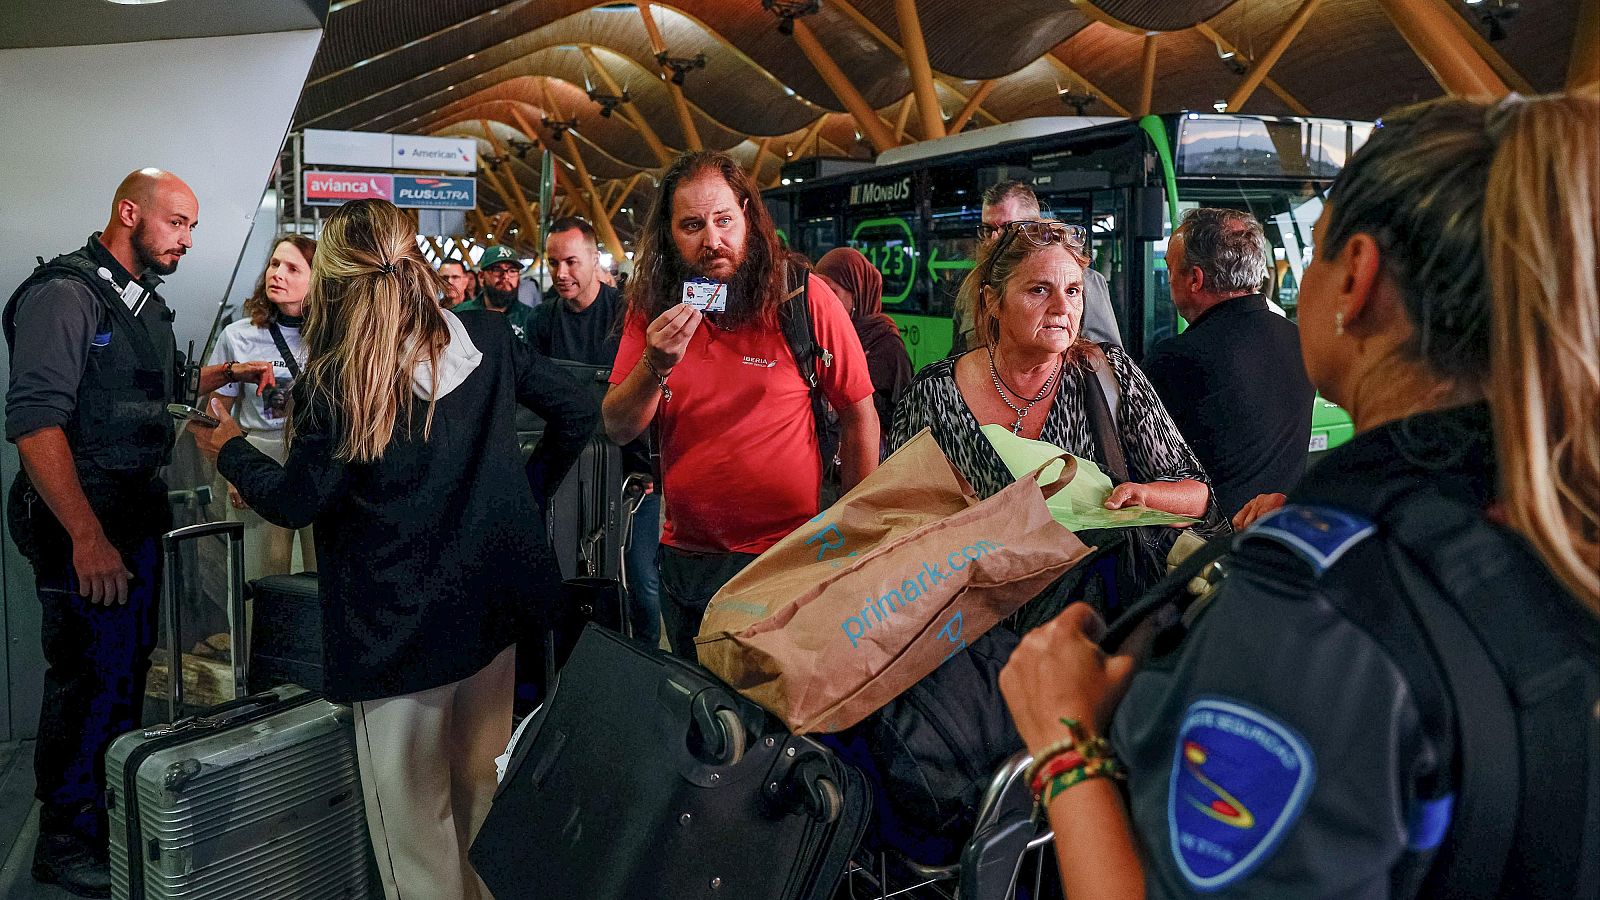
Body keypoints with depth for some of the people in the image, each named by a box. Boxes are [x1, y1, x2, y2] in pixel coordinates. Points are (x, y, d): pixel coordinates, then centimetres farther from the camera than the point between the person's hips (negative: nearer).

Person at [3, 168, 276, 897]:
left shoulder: (143, 301, 13)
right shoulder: (66, 294, -15)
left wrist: (226, 375, 10)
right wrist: (87, 537, -26)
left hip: (137, 514, 9)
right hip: (83, 526, -9)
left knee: (128, 668, 18)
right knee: (88, 679, 0)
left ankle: (114, 808, 34)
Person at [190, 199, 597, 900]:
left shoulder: (336, 382, -15)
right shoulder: (487, 340, -2)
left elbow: (293, 503, -8)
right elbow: (577, 413, 4)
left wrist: (228, 447, 10)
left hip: (403, 626, -5)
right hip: (496, 604, 5)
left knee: (414, 820, 11)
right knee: (480, 789, 22)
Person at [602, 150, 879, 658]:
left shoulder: (804, 299, -13)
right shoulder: (651, 310, -2)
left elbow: (859, 414, -5)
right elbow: (618, 430, -4)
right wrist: (656, 366, -23)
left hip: (785, 554, -4)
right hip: (684, 555, 5)